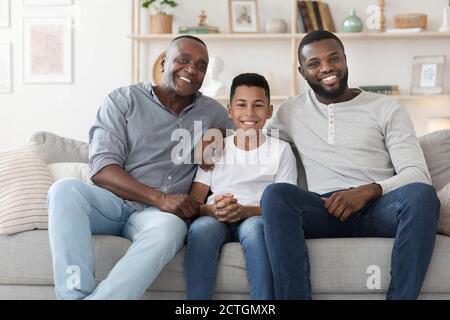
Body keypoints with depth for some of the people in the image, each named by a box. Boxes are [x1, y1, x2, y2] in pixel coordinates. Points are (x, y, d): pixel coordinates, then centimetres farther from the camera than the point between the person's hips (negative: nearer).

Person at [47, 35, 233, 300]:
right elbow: (101, 169, -5)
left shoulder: (214, 114, 16)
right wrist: (160, 198, -18)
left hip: (155, 214, 0)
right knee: (65, 190, -32)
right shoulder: (124, 100, 6)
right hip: (112, 202, 0)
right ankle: (76, 294, -41)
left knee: (170, 228, -37)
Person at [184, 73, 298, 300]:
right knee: (200, 227, -33)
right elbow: (194, 202, 7)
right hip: (217, 220, 1)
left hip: (257, 219, -1)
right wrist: (213, 210, -18)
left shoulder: (281, 149, 10)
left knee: (254, 227, -37)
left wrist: (245, 210, -17)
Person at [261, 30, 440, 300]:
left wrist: (368, 191, -16)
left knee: (422, 195, -34)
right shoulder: (291, 112, 20)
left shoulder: (387, 109, 12)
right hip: (324, 210, 1)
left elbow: (418, 175, 3)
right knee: (275, 194, -31)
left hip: (378, 209, -1)